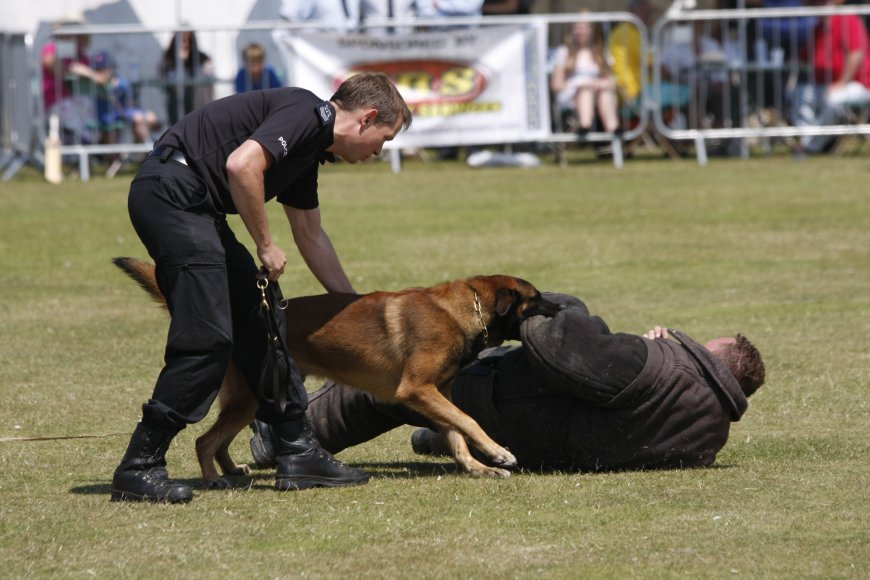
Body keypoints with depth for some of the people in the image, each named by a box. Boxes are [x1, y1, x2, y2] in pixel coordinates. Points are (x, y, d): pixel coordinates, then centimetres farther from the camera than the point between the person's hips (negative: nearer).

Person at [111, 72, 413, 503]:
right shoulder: (308, 114, -9)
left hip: (196, 208, 11)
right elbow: (242, 164, -24)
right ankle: (139, 468, -8)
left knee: (257, 329, 12)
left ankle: (297, 452, 16)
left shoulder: (309, 147, 22)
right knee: (208, 338, -12)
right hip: (171, 192, -11)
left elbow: (311, 236, 34)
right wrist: (266, 245, -12)